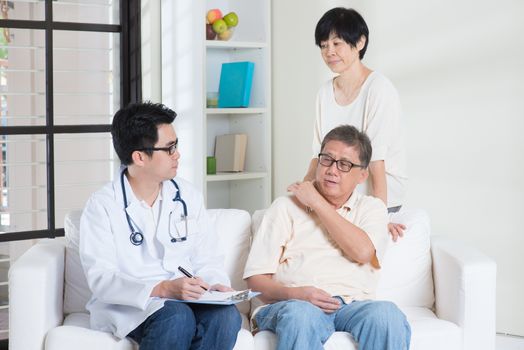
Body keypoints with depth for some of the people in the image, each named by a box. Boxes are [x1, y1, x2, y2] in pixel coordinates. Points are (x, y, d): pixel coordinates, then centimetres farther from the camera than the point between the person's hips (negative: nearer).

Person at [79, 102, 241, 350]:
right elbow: (101, 278, -13)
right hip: (127, 307, -4)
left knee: (226, 315, -29)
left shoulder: (187, 196, 11)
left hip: (185, 300, 4)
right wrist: (163, 289, -26)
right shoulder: (103, 205, -4)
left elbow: (206, 259, 13)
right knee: (178, 317, -36)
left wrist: (215, 285, -11)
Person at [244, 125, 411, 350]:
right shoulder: (286, 206, 16)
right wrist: (296, 293, -14)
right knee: (301, 314, -38)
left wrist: (317, 203, 4)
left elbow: (362, 252, -4)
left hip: (353, 305, 1)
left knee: (387, 314, -33)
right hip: (292, 303, -1)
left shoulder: (371, 208, 20)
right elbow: (256, 279, 7)